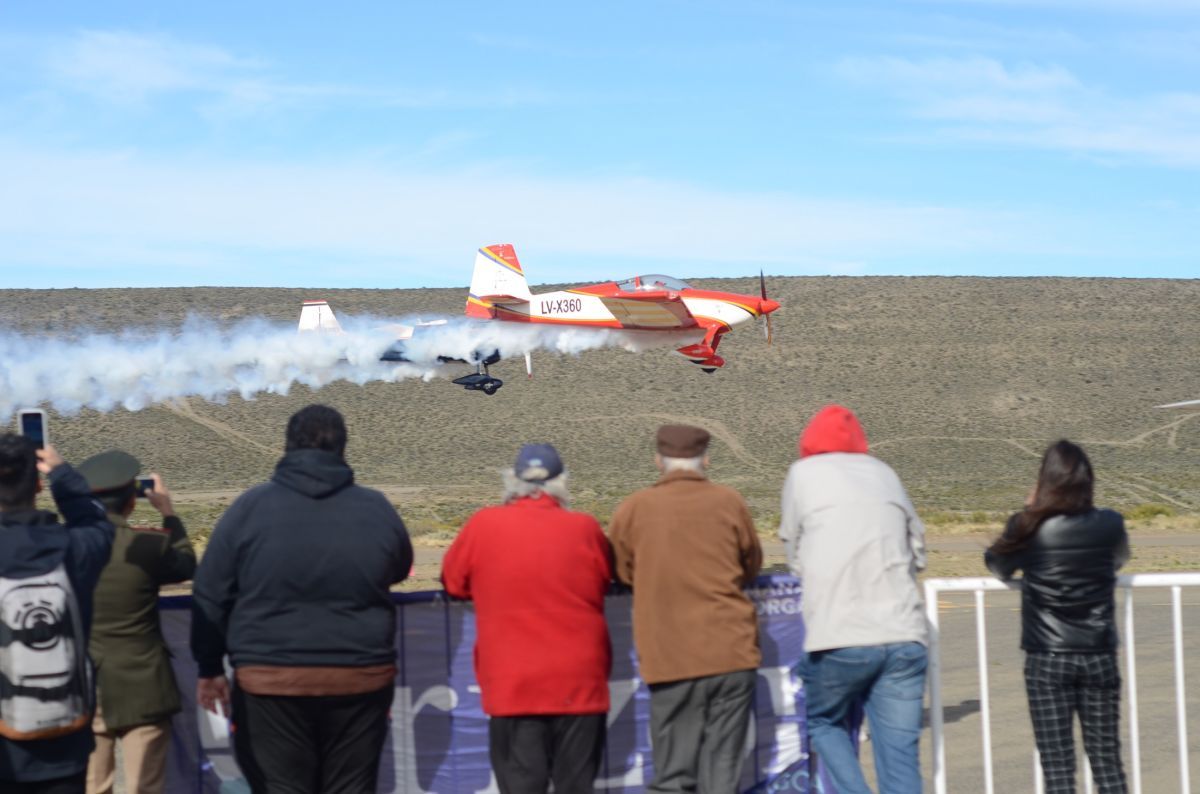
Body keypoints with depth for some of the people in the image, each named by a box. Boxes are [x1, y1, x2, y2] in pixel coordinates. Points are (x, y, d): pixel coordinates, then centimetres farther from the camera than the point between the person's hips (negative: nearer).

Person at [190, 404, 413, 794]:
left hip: (270, 684, -2)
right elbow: (398, 571, 19)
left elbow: (210, 596, 0)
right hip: (361, 681, 2)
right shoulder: (377, 509, 1)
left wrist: (210, 668, 9)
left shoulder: (249, 508, -3)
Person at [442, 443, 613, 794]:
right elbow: (606, 579, 13)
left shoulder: (483, 526, -4)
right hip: (581, 683, 1)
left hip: (512, 686, -1)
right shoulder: (585, 529, -3)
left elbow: (453, 582, 9)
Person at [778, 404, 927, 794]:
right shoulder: (884, 472, 15)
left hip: (840, 637, -3)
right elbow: (917, 552, 18)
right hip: (905, 637, 3)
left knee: (825, 722, 21)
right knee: (900, 753, 6)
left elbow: (795, 555, 11)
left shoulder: (803, 473, 6)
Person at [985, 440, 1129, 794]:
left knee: (1057, 765, 1)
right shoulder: (1109, 524, -3)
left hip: (1047, 659, -2)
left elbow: (998, 565, 8)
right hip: (1100, 656, 2)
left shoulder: (1030, 526, -9)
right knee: (1106, 759, 10)